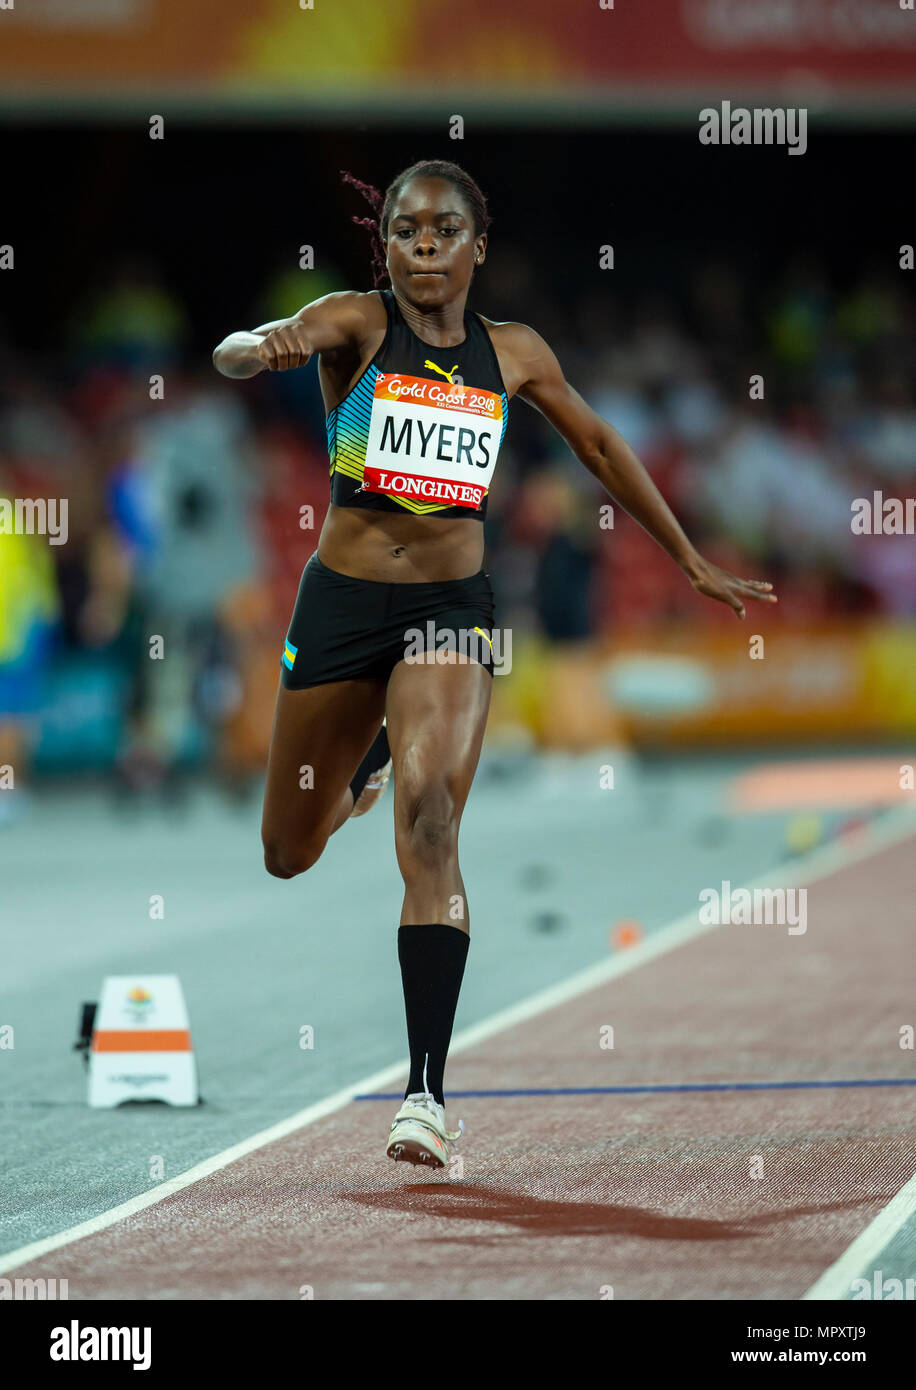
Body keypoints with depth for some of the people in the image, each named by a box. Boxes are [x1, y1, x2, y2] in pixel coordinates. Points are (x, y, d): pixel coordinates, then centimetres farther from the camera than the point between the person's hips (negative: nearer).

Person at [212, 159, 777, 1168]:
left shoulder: (514, 355, 4)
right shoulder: (357, 324, -6)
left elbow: (599, 447, 20)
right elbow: (234, 356, -25)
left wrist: (692, 565, 25)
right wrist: (263, 348, -51)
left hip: (451, 606, 0)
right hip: (343, 599, 0)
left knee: (428, 822, -23)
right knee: (289, 857, 16)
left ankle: (427, 1091, -26)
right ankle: (371, 751, 54)